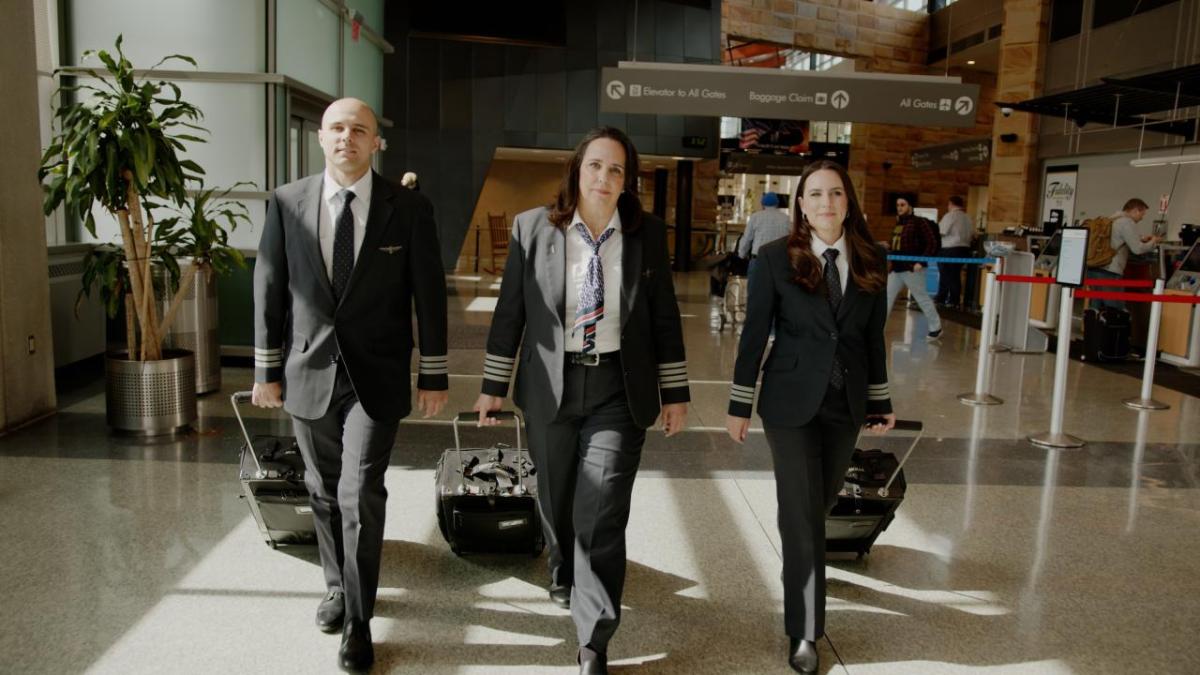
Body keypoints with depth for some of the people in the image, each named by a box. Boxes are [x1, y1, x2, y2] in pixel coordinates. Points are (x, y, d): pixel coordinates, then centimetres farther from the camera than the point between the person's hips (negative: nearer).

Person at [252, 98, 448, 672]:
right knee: (324, 493, 16)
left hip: (375, 377, -3)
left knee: (360, 496, -7)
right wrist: (267, 369, 5)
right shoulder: (286, 203, 1)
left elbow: (429, 294, -2)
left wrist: (434, 375, -2)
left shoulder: (408, 208, -5)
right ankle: (338, 586, 39)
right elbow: (268, 289, 5)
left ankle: (358, 622, 9)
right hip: (309, 372, 3)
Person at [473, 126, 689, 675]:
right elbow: (510, 311, 2)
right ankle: (564, 574, 50)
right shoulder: (533, 228, -2)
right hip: (550, 385, 1)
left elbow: (664, 317, 4)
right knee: (556, 499, 18)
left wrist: (675, 394, 3)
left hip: (619, 391, -1)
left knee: (602, 514, -5)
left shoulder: (647, 234, -1)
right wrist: (493, 385, 4)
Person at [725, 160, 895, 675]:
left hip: (846, 402, 4)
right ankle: (805, 632, 12)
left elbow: (874, 337, 8)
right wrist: (739, 405, -5)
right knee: (803, 515, -1)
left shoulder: (871, 262, 2)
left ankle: (799, 549, 51)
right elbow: (754, 334, -6)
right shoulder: (776, 258, -9)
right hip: (792, 402, -4)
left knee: (824, 497, 19)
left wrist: (881, 402, 10)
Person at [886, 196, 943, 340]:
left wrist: (921, 262, -18)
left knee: (922, 298, 3)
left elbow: (932, 243, -12)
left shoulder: (919, 222, -10)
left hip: (912, 268, -8)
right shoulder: (898, 223, 13)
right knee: (886, 296, 7)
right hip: (896, 268, 8)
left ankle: (936, 328, 17)